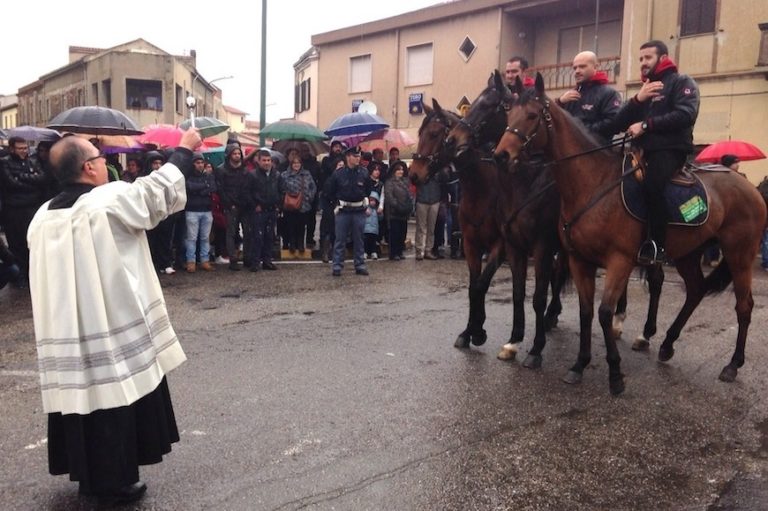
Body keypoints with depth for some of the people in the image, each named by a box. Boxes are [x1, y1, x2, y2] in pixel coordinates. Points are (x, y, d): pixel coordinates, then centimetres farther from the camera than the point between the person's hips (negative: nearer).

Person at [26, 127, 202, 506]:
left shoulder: (43, 216, 7)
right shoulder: (112, 199, -13)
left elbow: (47, 279, 14)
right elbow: (160, 188, -3)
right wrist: (185, 150, 10)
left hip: (66, 332, 6)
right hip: (114, 327, -6)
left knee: (82, 388, 15)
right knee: (116, 396, 6)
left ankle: (89, 476, 30)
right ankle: (117, 482, 17)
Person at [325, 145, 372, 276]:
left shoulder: (364, 173, 0)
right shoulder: (338, 174, -5)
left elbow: (368, 189, 15)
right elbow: (330, 191, 7)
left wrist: (365, 202, 10)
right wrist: (337, 203, 4)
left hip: (359, 210, 2)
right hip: (343, 211, -2)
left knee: (358, 239, 9)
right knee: (340, 239, 1)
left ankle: (360, 265, 18)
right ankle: (337, 266, 7)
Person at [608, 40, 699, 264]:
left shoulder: (682, 82, 7)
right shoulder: (644, 90, 26)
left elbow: (685, 114, -13)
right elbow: (617, 125, 13)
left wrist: (646, 125, -15)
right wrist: (637, 100, -1)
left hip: (670, 149, -7)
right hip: (644, 151, 8)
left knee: (652, 182, -32)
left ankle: (656, 245, -26)